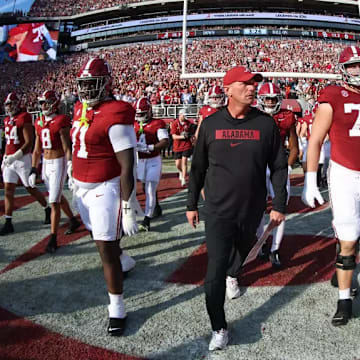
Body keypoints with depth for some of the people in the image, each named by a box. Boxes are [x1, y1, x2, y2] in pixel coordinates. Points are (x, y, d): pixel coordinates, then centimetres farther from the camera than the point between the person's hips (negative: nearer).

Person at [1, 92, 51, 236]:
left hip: (23, 159, -7)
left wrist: (14, 157, -22)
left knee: (31, 189, 4)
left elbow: (29, 143, -17)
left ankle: (48, 210, 27)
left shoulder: (24, 119, -12)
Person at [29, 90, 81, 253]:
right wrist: (33, 170, 12)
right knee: (58, 196, 19)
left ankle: (53, 239, 2)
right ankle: (74, 220, 41)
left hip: (58, 163, -7)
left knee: (54, 201, -7)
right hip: (45, 163, 7)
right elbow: (37, 150, 13)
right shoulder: (39, 123, 9)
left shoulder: (61, 122, -12)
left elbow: (67, 149, -14)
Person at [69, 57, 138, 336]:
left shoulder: (115, 117, -21)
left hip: (104, 189, -8)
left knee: (106, 249, -3)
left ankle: (117, 308, 14)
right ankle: (124, 260, 57)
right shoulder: (81, 110, 6)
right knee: (102, 237, 26)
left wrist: (129, 209, -22)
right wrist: (74, 178, 24)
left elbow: (127, 167, -22)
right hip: (82, 187, 8)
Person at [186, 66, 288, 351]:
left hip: (252, 210, 2)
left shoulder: (266, 123, -4)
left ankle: (232, 276, 59)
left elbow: (279, 167, 2)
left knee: (242, 250, 25)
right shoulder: (211, 123, -4)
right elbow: (198, 168, 4)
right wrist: (192, 204, 7)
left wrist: (279, 205, 1)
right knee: (215, 271, -6)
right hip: (218, 211, -2)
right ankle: (219, 329, 9)